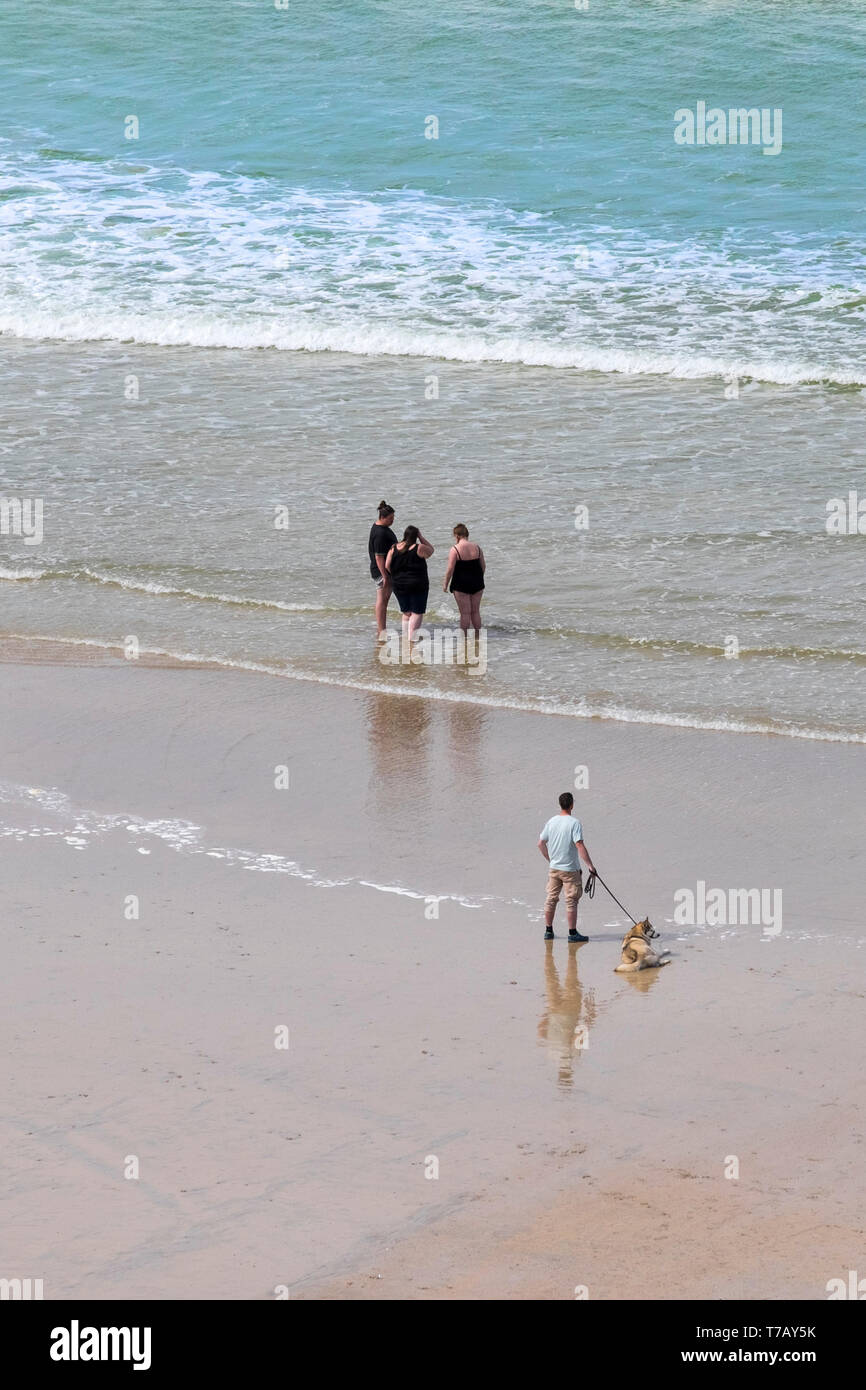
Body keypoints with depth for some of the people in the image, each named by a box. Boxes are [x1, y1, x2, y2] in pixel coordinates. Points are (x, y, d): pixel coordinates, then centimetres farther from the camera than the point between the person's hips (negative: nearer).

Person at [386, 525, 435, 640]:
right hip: (417, 586, -5)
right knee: (417, 613, 0)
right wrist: (421, 537, 5)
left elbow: (387, 566, 0)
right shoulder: (419, 548, -11)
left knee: (406, 612, 17)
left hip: (399, 586, 5)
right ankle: (412, 639, -10)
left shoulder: (394, 548, 0)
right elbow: (430, 550, 7)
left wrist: (396, 576, 13)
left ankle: (405, 637, 17)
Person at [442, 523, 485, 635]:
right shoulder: (477, 547, 2)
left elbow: (450, 569, -15)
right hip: (477, 584, 5)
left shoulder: (455, 549, -13)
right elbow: (483, 566, 8)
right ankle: (478, 636, 20)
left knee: (465, 613, 0)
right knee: (475, 611, 15)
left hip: (461, 584, -5)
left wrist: (445, 584, -3)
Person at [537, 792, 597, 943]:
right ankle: (572, 933, 2)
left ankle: (548, 931, 20)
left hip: (554, 867, 6)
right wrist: (590, 865, -18)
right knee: (571, 901, 0)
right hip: (570, 869, -6)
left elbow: (541, 843, 9)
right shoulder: (574, 823, -15)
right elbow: (580, 846, -22)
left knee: (551, 899, 14)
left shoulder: (552, 821, 3)